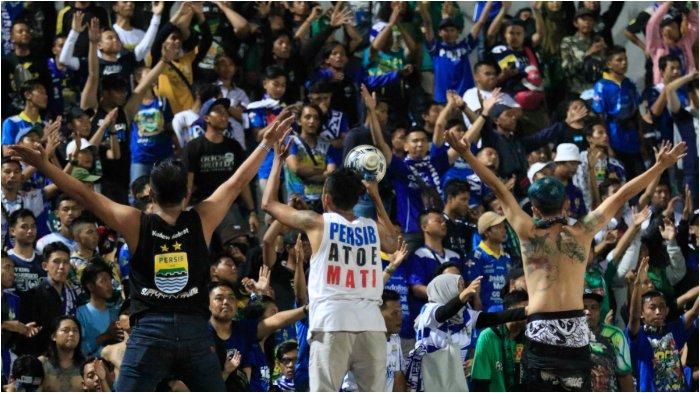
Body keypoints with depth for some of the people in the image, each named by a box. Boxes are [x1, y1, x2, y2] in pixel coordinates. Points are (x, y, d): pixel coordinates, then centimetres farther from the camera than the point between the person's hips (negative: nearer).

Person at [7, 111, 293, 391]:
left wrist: (43, 165, 1)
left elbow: (84, 195, -2)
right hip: (194, 330, 2)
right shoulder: (202, 220, 3)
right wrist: (266, 143, 22)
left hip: (151, 329, -2)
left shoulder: (136, 224, -1)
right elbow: (237, 182, 12)